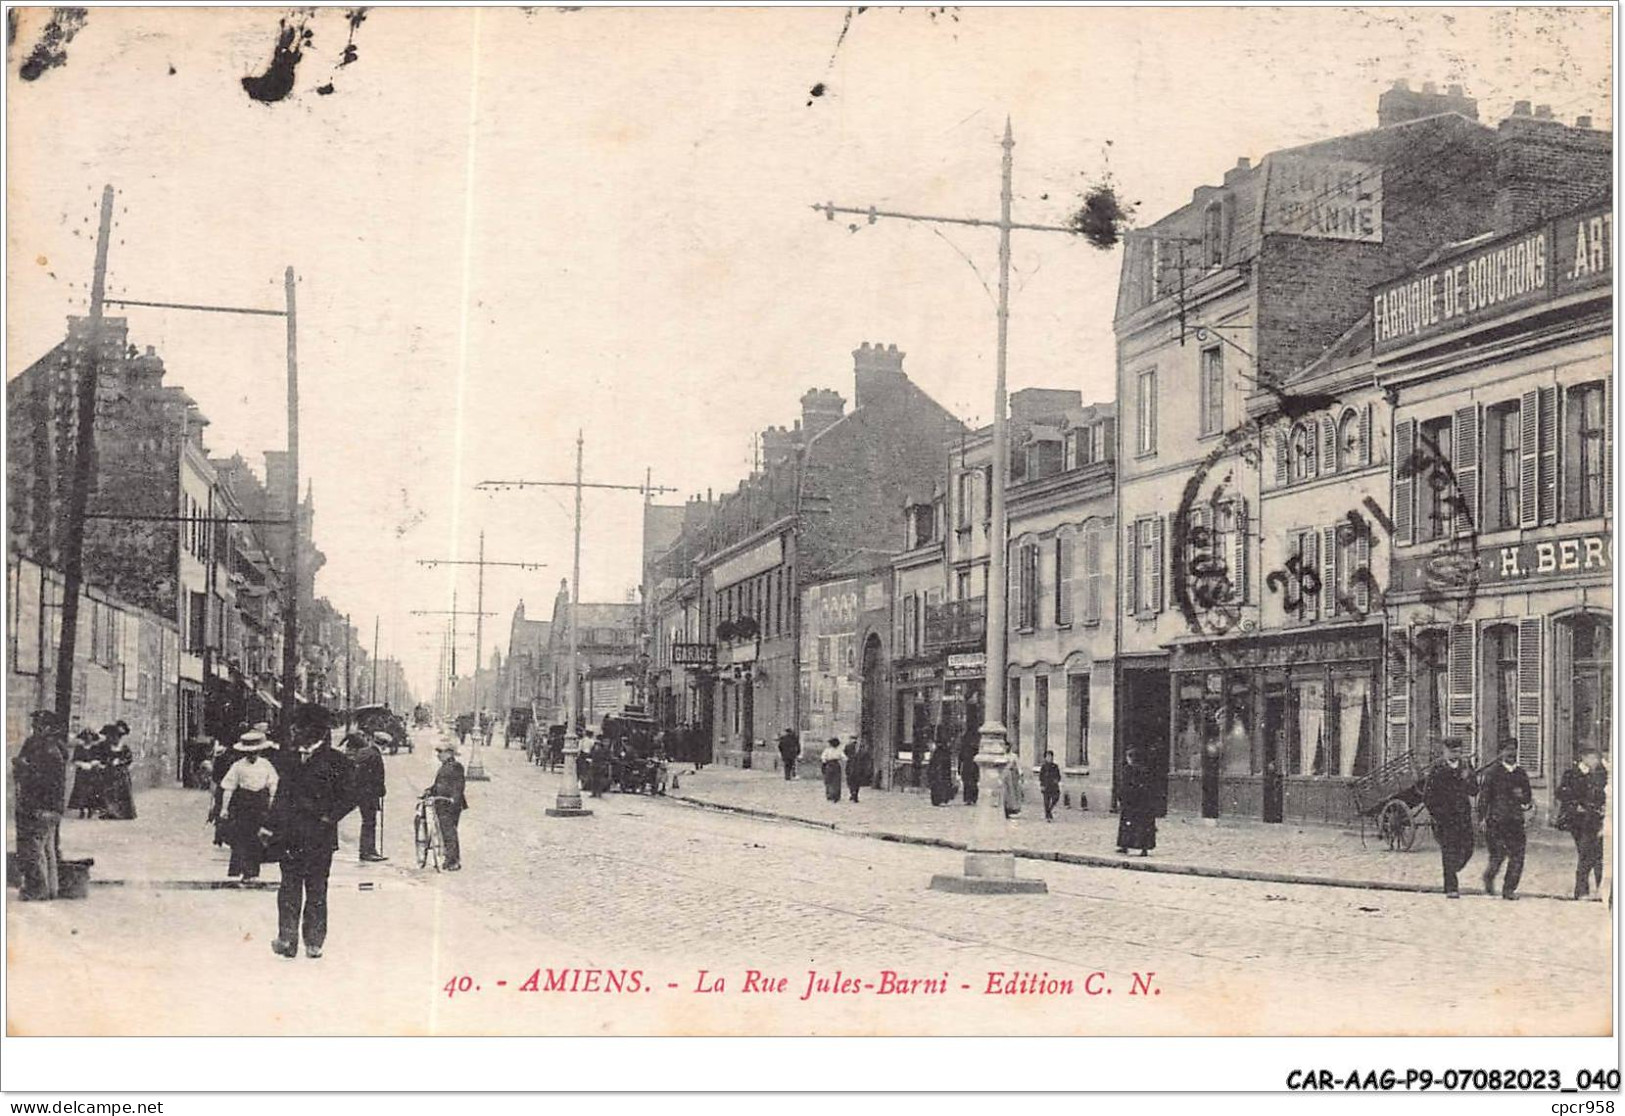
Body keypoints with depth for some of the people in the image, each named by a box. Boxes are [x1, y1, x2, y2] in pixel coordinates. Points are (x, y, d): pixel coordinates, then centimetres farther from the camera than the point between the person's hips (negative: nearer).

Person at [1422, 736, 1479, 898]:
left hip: (1463, 815, 4)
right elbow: (1427, 795, -2)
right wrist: (1436, 814, -7)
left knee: (1467, 850, 4)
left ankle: (1451, 874, 30)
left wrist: (1467, 779, -12)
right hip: (1444, 816, -4)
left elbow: (1474, 791, 6)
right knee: (1449, 851, -8)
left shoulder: (1466, 766, 9)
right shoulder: (1437, 768, -4)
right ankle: (1451, 888, -4)